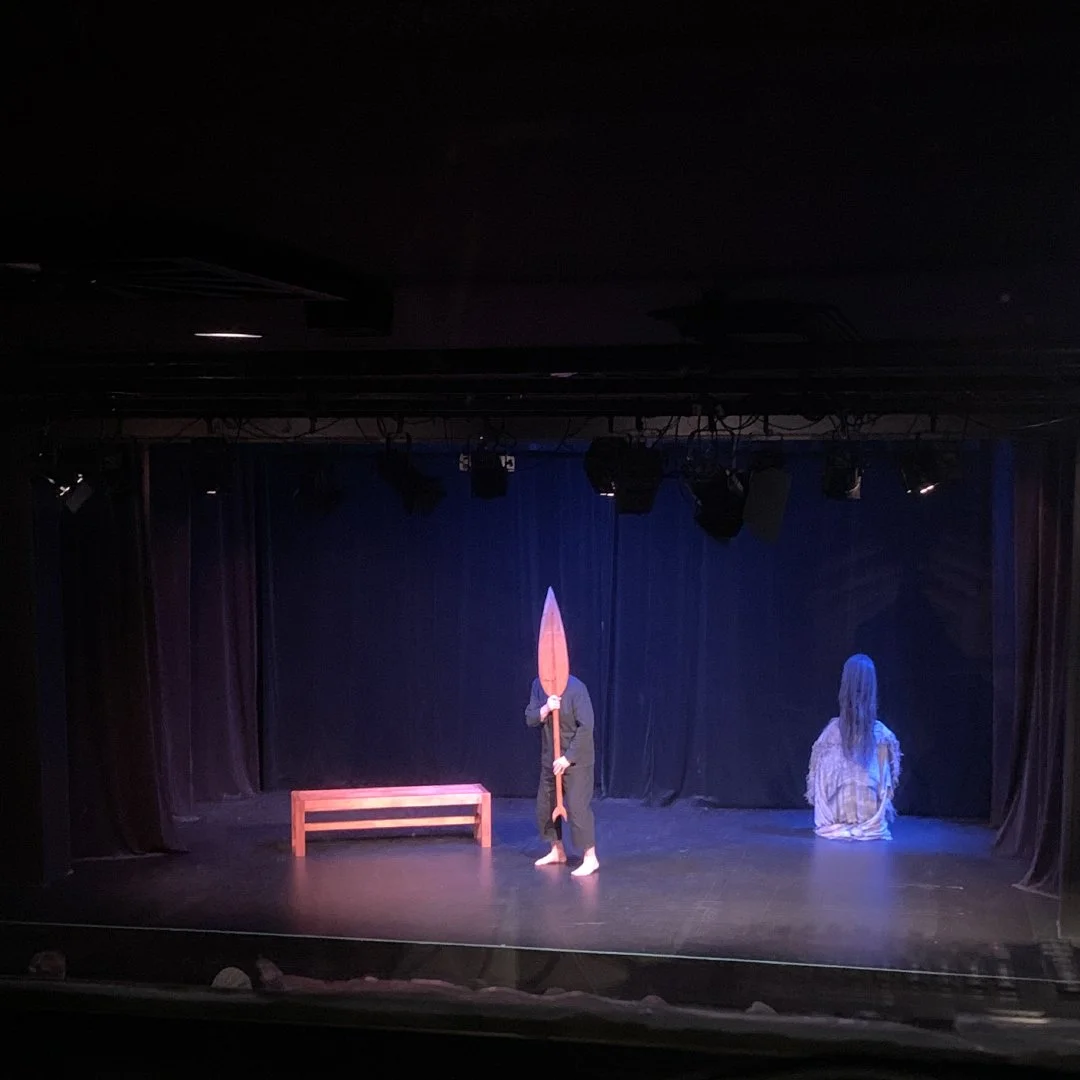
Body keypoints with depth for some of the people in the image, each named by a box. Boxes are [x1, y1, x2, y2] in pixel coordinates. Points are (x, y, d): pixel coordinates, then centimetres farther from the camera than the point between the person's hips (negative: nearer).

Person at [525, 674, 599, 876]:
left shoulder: (576, 688, -20)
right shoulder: (538, 685, -1)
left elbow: (586, 727, -21)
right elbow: (530, 719, -1)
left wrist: (568, 758, -21)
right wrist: (546, 709, -22)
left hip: (576, 760, -7)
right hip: (549, 759, 7)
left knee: (577, 807, -10)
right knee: (545, 806, 13)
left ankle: (590, 858, -2)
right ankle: (557, 851, 30)